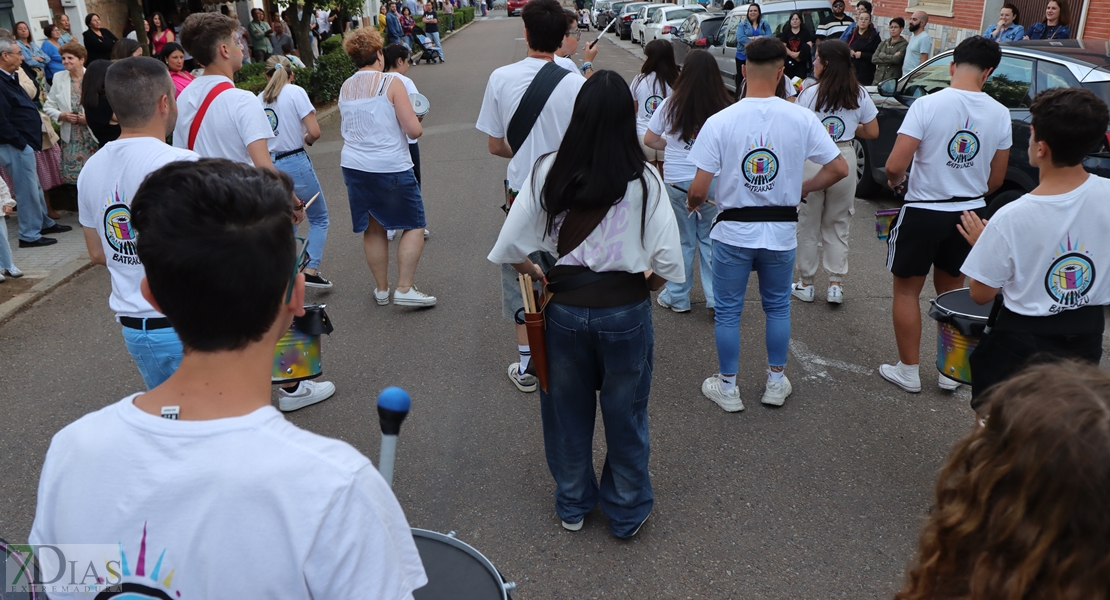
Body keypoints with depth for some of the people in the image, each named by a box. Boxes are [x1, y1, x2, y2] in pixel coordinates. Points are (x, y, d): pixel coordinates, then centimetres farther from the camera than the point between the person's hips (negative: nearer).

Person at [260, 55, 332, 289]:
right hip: (295, 163, -5)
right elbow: (315, 132, -12)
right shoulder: (295, 92, -5)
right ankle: (310, 270, -2)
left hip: (269, 165, 5)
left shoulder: (259, 99, 9)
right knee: (319, 219, 10)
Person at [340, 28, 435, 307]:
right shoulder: (391, 82, -11)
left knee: (373, 229, 16)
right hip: (391, 167, -6)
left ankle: (381, 289, 24)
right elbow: (414, 130, -14)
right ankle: (404, 289, -1)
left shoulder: (345, 88, 6)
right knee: (414, 226, 7)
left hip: (353, 166, 6)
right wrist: (415, 120, 7)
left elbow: (348, 130, 15)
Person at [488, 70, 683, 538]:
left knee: (567, 411, 21)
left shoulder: (548, 172, -10)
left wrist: (540, 275, 10)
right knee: (625, 416, 17)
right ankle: (627, 511, 35)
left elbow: (510, 249, -9)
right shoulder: (643, 180, -13)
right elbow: (668, 260, -14)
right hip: (626, 311, -1)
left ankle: (573, 504, 40)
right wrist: (641, 284, 5)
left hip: (563, 309, 1)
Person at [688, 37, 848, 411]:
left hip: (733, 231, -2)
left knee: (727, 311, 13)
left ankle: (727, 387, 24)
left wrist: (692, 203, 7)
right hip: (781, 231, 2)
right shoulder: (802, 119, -8)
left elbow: (699, 189, -15)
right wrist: (802, 189, 11)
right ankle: (776, 383, 31)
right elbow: (839, 169, -4)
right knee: (778, 306, 20)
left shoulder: (720, 121, -14)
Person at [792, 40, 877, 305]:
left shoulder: (809, 94, -10)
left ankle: (806, 284, 16)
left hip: (811, 161, -3)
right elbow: (872, 132, 5)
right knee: (838, 226, 13)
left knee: (808, 225, 9)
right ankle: (836, 285, 11)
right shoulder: (860, 95, 0)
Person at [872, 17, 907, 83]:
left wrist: (882, 55, -1)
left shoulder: (904, 44, -2)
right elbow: (873, 59, 4)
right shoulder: (884, 42, 15)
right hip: (878, 78, 5)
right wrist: (891, 58, -7)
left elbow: (897, 59, -16)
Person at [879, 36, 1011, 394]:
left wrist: (895, 182, 2)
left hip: (923, 212, -4)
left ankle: (908, 371, 18)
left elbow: (894, 166, -21)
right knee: (952, 290, 20)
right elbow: (996, 179, 7)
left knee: (907, 290, 11)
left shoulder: (928, 105, -17)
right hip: (969, 212, 5)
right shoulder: (1000, 114, -2)